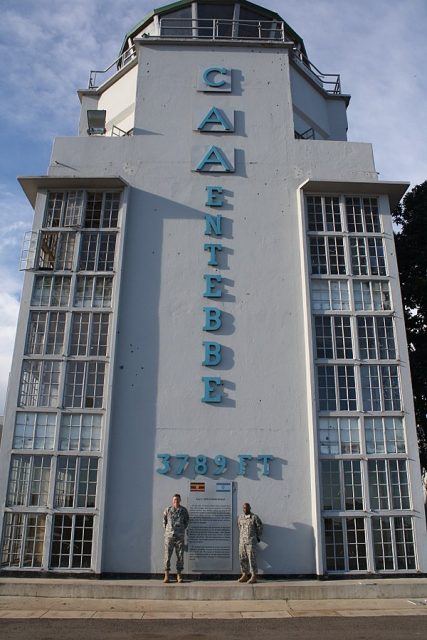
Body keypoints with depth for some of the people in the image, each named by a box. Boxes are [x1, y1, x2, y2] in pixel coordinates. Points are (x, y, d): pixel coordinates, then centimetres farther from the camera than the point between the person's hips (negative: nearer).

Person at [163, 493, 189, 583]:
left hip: (180, 536, 1)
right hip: (169, 536, -1)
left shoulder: (183, 510, 3)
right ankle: (166, 576, 6)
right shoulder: (167, 510, 1)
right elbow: (164, 520, 15)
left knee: (180, 556, 2)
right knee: (167, 555, -2)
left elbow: (187, 520, 18)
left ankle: (179, 575, 11)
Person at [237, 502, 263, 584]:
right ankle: (245, 575, 17)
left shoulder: (254, 517, -5)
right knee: (242, 558, 7)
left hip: (251, 541, -5)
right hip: (242, 540, 5)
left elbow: (259, 527, 4)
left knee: (252, 558, -6)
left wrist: (258, 537, 8)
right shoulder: (240, 517, 7)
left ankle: (254, 576, 0)